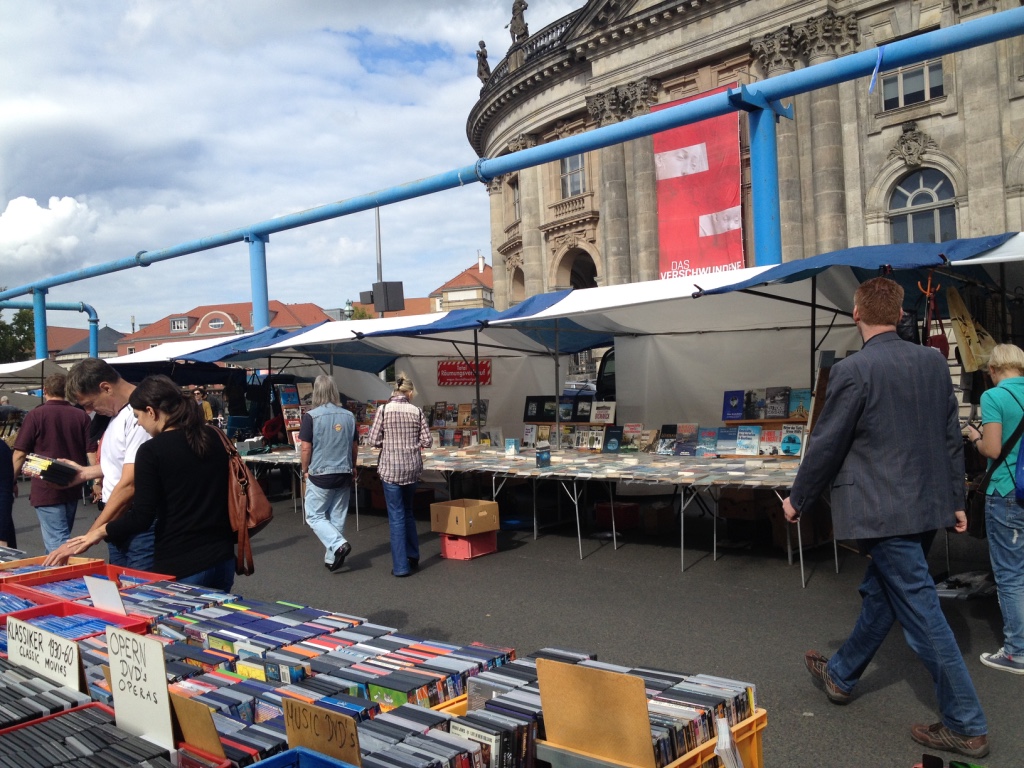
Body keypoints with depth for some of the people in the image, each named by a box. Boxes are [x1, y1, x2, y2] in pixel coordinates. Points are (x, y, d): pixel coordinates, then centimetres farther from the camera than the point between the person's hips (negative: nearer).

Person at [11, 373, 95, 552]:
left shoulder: (35, 415, -6)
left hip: (45, 489, -5)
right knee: (62, 536, 20)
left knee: (56, 542, -7)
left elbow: (20, 454, -6)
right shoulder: (81, 416, 2)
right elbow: (91, 452, -1)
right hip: (72, 489, 5)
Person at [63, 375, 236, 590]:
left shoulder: (152, 450, -13)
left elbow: (142, 517, -13)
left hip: (181, 566, -6)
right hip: (223, 558, 6)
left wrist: (100, 531, 2)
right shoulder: (214, 437, 4)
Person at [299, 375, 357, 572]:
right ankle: (332, 558, 18)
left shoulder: (311, 416, -11)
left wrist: (305, 470, 4)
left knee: (315, 516, 8)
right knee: (337, 517, 11)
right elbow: (355, 447, 10)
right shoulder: (349, 416, 3)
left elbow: (306, 448, -11)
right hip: (343, 475, 4)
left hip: (320, 474, -4)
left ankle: (338, 545, -11)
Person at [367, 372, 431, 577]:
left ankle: (401, 566, 5)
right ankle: (413, 557, 28)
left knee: (396, 516, 2)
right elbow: (426, 441, -1)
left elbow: (373, 440, -7)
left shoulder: (384, 409, -8)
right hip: (412, 467, 3)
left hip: (391, 468, -3)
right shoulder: (416, 411, -1)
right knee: (408, 512, 21)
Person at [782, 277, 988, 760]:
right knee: (881, 592, 20)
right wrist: (955, 498, 19)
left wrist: (797, 500, 1)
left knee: (921, 611, 1)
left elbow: (826, 444, -12)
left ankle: (967, 726, 10)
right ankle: (841, 675, 38)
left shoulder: (852, 371, -18)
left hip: (883, 512, -8)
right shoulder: (934, 362, 3)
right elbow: (951, 436, 9)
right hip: (929, 505, 8)